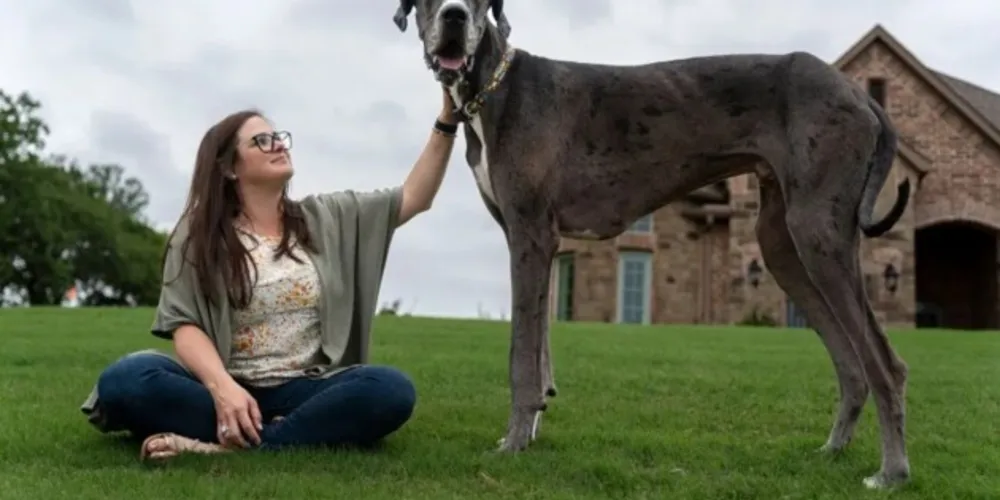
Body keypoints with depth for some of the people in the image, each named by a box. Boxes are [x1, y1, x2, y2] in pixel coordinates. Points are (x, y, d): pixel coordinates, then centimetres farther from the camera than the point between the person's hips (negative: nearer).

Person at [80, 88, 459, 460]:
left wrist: (447, 120, 2)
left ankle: (226, 446, -35)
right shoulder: (197, 236, 7)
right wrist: (222, 387, -25)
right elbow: (185, 326, -4)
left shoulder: (325, 218, 15)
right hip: (227, 389, -1)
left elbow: (414, 198, 13)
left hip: (304, 392, 2)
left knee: (391, 389, -30)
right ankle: (283, 431, -32)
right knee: (125, 378, -30)